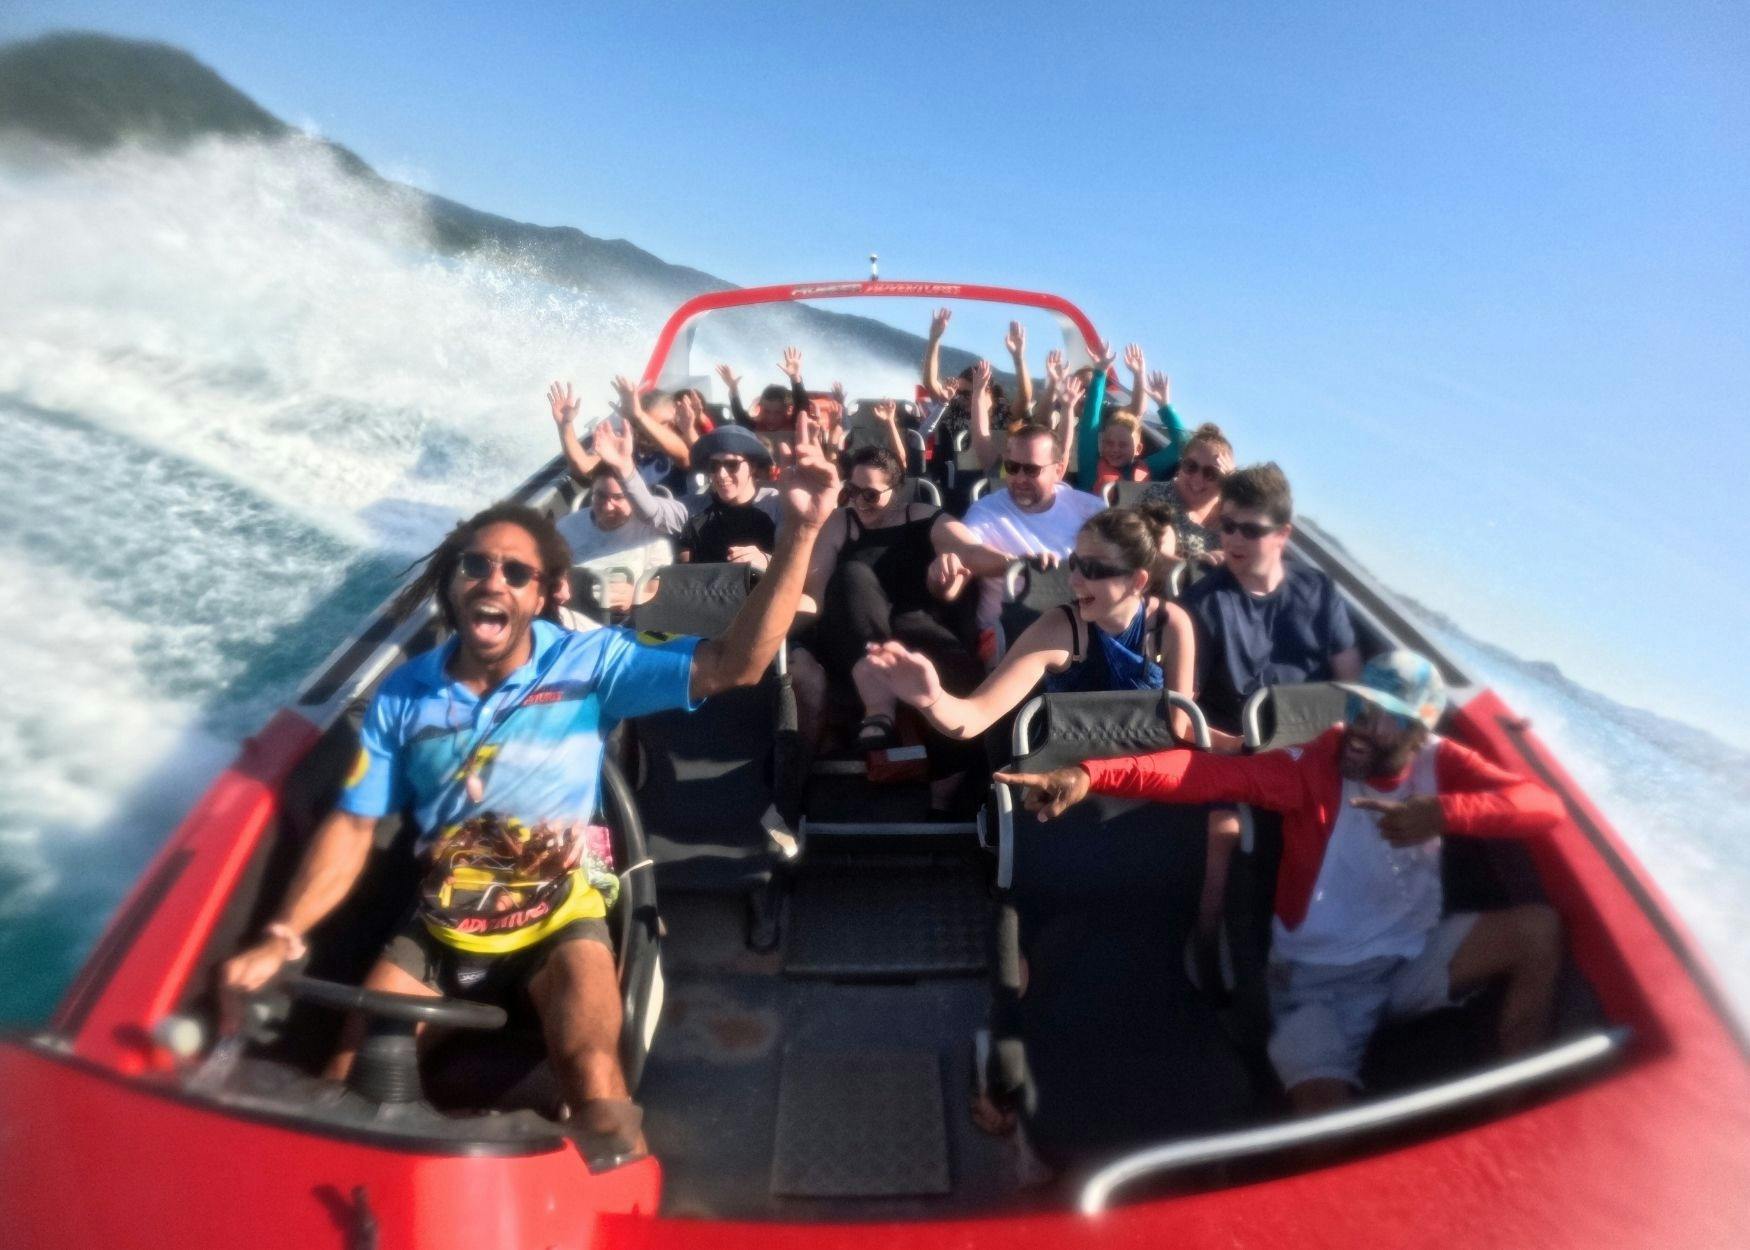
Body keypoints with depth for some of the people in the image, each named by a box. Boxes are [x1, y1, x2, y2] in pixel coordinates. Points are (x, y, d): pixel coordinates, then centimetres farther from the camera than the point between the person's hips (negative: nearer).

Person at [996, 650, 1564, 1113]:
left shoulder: (1440, 764, -4)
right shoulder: (1311, 765, -14)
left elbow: (1543, 804, -16)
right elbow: (1205, 772, -29)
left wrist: (1441, 813, -33)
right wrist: (1089, 775, -44)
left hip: (1411, 964, 4)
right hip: (1316, 980, -3)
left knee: (1537, 928, -16)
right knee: (1323, 1110, -27)